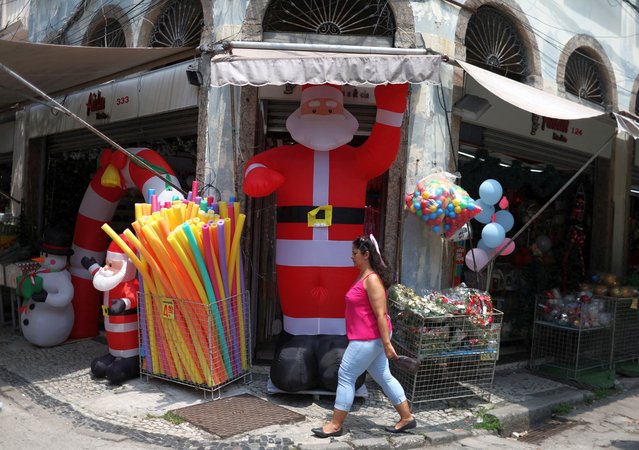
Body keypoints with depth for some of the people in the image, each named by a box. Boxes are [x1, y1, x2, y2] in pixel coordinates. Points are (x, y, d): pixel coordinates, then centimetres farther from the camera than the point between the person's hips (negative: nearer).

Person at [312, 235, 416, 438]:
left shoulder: (372, 279, -20)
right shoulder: (364, 276, 11)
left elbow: (381, 314, -22)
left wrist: (387, 344, -22)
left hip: (369, 339, -10)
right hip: (369, 338, 10)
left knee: (345, 377, -2)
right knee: (383, 377, 15)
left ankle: (335, 425, 9)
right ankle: (407, 417, 24)